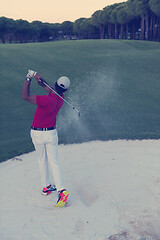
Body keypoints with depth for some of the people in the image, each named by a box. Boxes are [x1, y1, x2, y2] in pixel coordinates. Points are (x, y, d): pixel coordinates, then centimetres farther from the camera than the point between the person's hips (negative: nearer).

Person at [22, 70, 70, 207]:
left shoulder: (48, 100, -27)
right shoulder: (61, 98, -7)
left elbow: (25, 96, -21)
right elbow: (50, 90, 11)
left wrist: (28, 79, -16)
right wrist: (41, 80, -5)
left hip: (37, 134, -3)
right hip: (51, 133, 3)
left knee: (42, 160, 16)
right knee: (54, 161, 6)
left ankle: (46, 187, 27)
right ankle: (61, 190, -6)